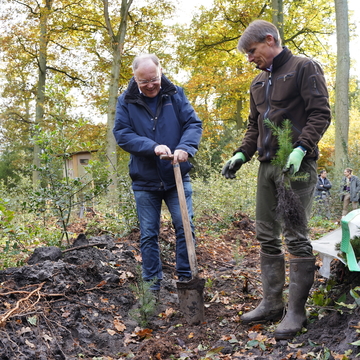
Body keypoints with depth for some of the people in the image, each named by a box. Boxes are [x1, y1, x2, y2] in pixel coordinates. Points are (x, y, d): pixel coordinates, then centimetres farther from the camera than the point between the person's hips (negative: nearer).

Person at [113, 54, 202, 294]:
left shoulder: (175, 94, -1)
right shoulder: (126, 101, -2)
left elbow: (194, 123, -6)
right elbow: (122, 134, -9)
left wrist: (185, 148, -26)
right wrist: (152, 147, -23)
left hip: (177, 177, 0)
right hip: (145, 181, 1)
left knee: (185, 227, -3)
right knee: (148, 235, 7)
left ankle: (186, 279, 11)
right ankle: (153, 285, 18)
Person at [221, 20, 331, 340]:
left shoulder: (304, 68, -3)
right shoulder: (259, 82, 20)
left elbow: (320, 113, -11)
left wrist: (301, 148, -23)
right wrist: (242, 154, 7)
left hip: (297, 166, -8)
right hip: (267, 167, 8)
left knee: (296, 238, -6)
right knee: (268, 237, 9)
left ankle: (296, 311, 2)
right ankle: (271, 304, 18)